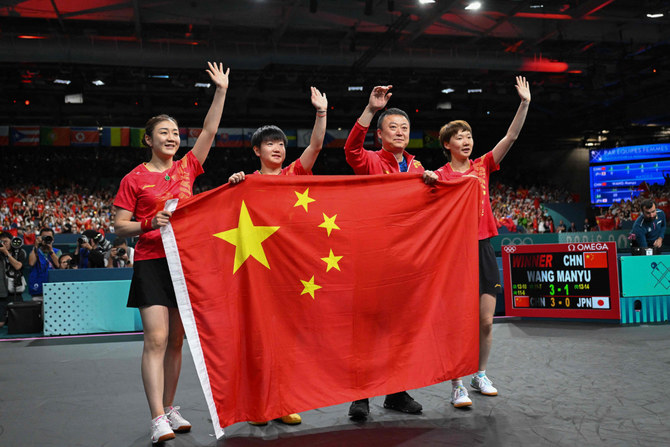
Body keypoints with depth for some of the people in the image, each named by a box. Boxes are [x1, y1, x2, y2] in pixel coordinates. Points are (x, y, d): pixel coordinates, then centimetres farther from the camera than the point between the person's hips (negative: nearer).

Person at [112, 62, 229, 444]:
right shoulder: (134, 179, 2)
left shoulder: (187, 167, 11)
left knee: (177, 340, 8)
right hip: (151, 262, -4)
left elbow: (210, 131, 6)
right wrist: (149, 223, -17)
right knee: (156, 338, -12)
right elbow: (120, 227, 1)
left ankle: (170, 408, 19)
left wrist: (222, 90, 2)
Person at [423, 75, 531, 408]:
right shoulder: (440, 174, 0)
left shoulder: (482, 166, 10)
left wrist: (525, 103, -5)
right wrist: (426, 179, -27)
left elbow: (511, 137, 3)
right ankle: (457, 387, 3)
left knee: (486, 321, 7)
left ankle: (480, 375, 25)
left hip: (483, 247, 4)